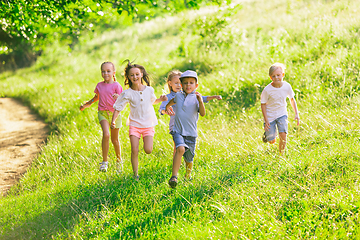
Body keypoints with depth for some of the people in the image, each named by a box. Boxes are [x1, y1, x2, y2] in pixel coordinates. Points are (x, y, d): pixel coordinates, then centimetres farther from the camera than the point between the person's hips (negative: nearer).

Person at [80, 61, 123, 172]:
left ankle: (119, 160, 36)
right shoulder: (99, 85, 8)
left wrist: (117, 98, -30)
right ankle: (104, 162, -17)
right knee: (106, 134, -23)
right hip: (102, 112, 1)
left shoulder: (116, 86, -5)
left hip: (114, 113, -1)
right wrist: (86, 104, 23)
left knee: (115, 139, 11)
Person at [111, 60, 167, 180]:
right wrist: (113, 120, -16)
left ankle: (148, 141, 23)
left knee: (148, 150, -13)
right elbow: (118, 108, -2)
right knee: (134, 151, -8)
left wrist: (161, 99, 3)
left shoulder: (149, 90, 1)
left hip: (148, 125, 1)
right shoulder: (127, 94, -6)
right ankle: (135, 174, 7)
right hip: (134, 124, -1)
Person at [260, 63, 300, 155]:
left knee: (283, 136, -15)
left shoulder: (287, 86, -12)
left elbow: (292, 99, 5)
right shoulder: (267, 90, -21)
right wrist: (266, 120, -15)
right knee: (272, 141, 3)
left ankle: (281, 154, 9)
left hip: (282, 114, 2)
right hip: (270, 116, -2)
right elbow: (263, 104, -11)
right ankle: (267, 134, 39)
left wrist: (296, 114, 2)